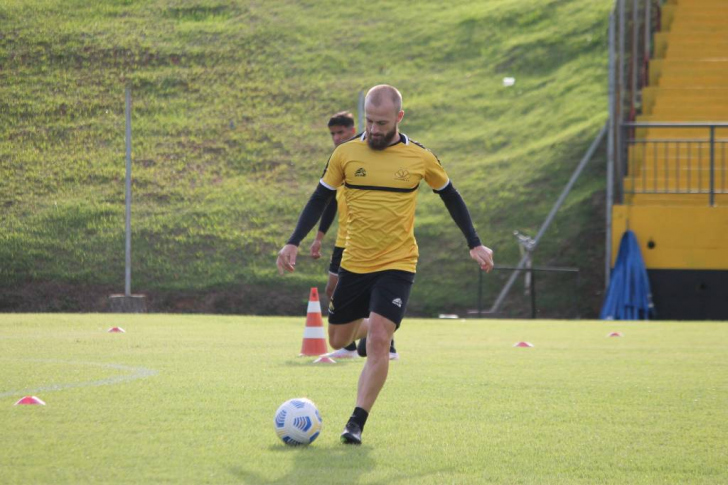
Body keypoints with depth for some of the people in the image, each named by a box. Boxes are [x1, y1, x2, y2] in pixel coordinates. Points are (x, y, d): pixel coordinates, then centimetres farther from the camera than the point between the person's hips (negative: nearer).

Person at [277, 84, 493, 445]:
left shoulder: (420, 158, -4)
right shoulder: (345, 154, -2)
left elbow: (451, 198, 11)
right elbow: (319, 200, 6)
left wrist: (475, 244, 10)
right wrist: (293, 243, -4)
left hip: (397, 266, -3)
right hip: (353, 264, 3)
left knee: (377, 341, -19)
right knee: (338, 340, 13)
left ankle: (357, 423, -14)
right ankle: (374, 324, 47)